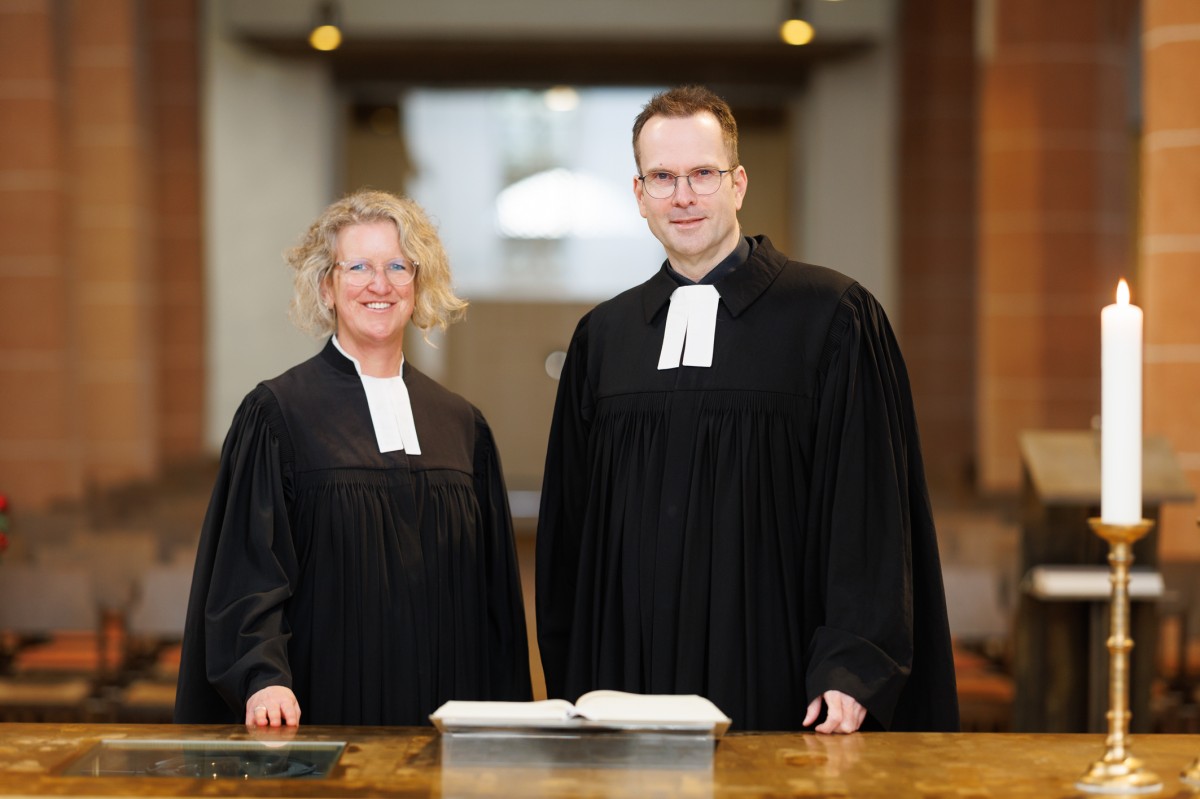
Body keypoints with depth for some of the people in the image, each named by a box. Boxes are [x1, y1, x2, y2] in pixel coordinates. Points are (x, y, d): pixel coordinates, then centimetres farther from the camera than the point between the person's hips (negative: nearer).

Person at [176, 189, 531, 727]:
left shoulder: (462, 426, 9)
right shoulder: (277, 413, -2)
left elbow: (493, 590, 11)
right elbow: (250, 566, -9)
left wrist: (502, 719, 5)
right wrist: (264, 677, -24)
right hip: (325, 712, -3)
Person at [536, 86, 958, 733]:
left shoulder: (832, 316, -2)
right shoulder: (601, 338, 10)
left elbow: (870, 508, -6)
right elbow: (569, 530, 14)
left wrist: (851, 672, -14)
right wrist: (570, 695, 9)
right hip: (630, 692, 3)